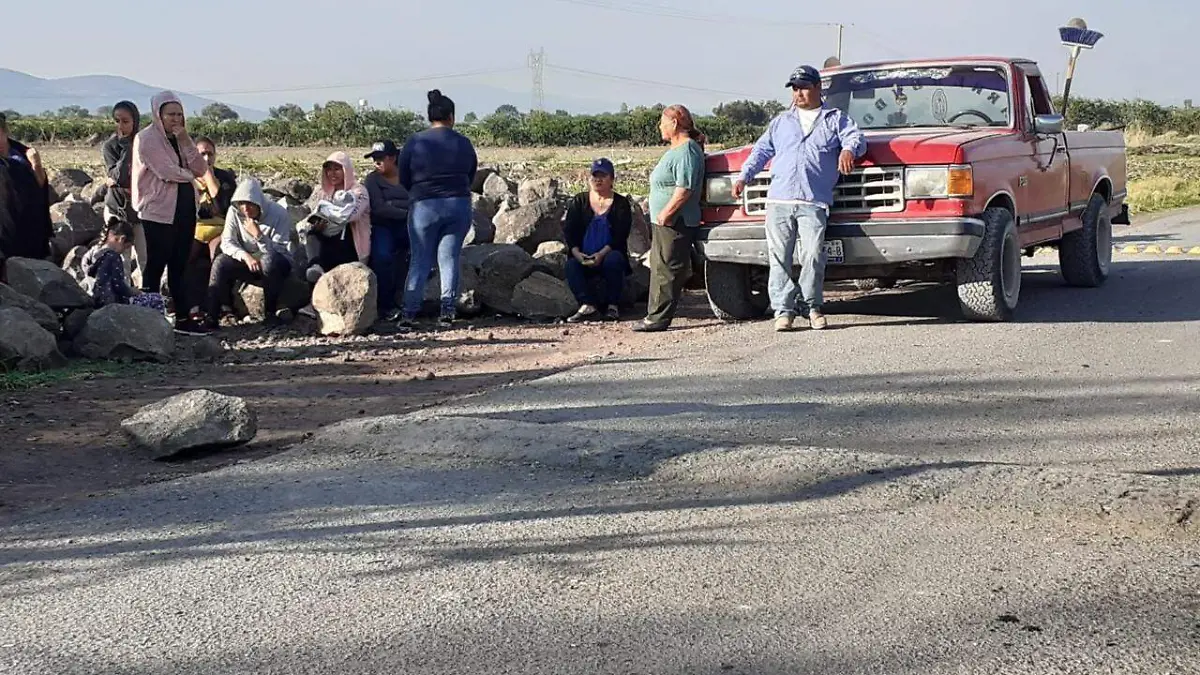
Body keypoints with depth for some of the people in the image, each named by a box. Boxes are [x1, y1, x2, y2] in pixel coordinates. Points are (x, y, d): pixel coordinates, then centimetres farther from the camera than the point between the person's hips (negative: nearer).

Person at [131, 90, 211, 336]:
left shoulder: (179, 138, 15)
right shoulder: (146, 139, -8)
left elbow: (200, 169, 4)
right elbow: (167, 172, -18)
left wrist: (185, 140, -7)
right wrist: (189, 174, 1)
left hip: (185, 209, 7)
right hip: (159, 211, -7)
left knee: (179, 266, 10)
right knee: (155, 267, -3)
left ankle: (183, 317, 13)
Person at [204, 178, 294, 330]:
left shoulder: (279, 214, -19)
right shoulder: (234, 212, -9)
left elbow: (279, 252, -23)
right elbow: (227, 243, -13)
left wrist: (259, 235, -37)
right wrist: (245, 256, -32)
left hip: (275, 266, -3)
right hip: (247, 263, 3)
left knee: (270, 260, -38)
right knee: (221, 261, -25)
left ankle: (271, 313, -22)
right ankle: (212, 316, -22)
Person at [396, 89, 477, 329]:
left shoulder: (415, 142, -3)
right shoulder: (463, 143, 3)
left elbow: (404, 180, 3)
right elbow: (471, 177, 12)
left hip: (424, 207, -1)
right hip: (459, 205, 1)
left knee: (420, 261, 5)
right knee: (449, 259, 7)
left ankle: (409, 313, 0)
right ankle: (448, 311, 3)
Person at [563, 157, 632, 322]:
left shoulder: (621, 204, 4)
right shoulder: (579, 201, 11)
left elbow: (621, 235, -7)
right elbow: (568, 230, 4)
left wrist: (602, 253, -21)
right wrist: (576, 253, -15)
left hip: (609, 254, -2)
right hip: (583, 256, 2)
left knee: (613, 261, -34)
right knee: (571, 265, -29)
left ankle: (612, 305, -21)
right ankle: (587, 304, -36)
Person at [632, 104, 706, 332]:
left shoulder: (687, 151, -15)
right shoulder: (676, 149, 20)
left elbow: (685, 189, -23)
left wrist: (666, 213, -22)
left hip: (675, 222, -11)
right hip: (663, 221, 11)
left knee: (667, 271, -10)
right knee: (659, 269, 13)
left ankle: (659, 318, -9)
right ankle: (655, 315, 19)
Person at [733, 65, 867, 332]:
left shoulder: (836, 119, 17)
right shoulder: (781, 121, 24)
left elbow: (856, 138, 4)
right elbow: (761, 151, 24)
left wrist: (849, 149, -20)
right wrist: (743, 176, 10)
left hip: (814, 202, -3)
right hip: (778, 200, 3)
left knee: (813, 257, -12)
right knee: (779, 258, -3)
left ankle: (813, 307, 2)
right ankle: (784, 310, 0)